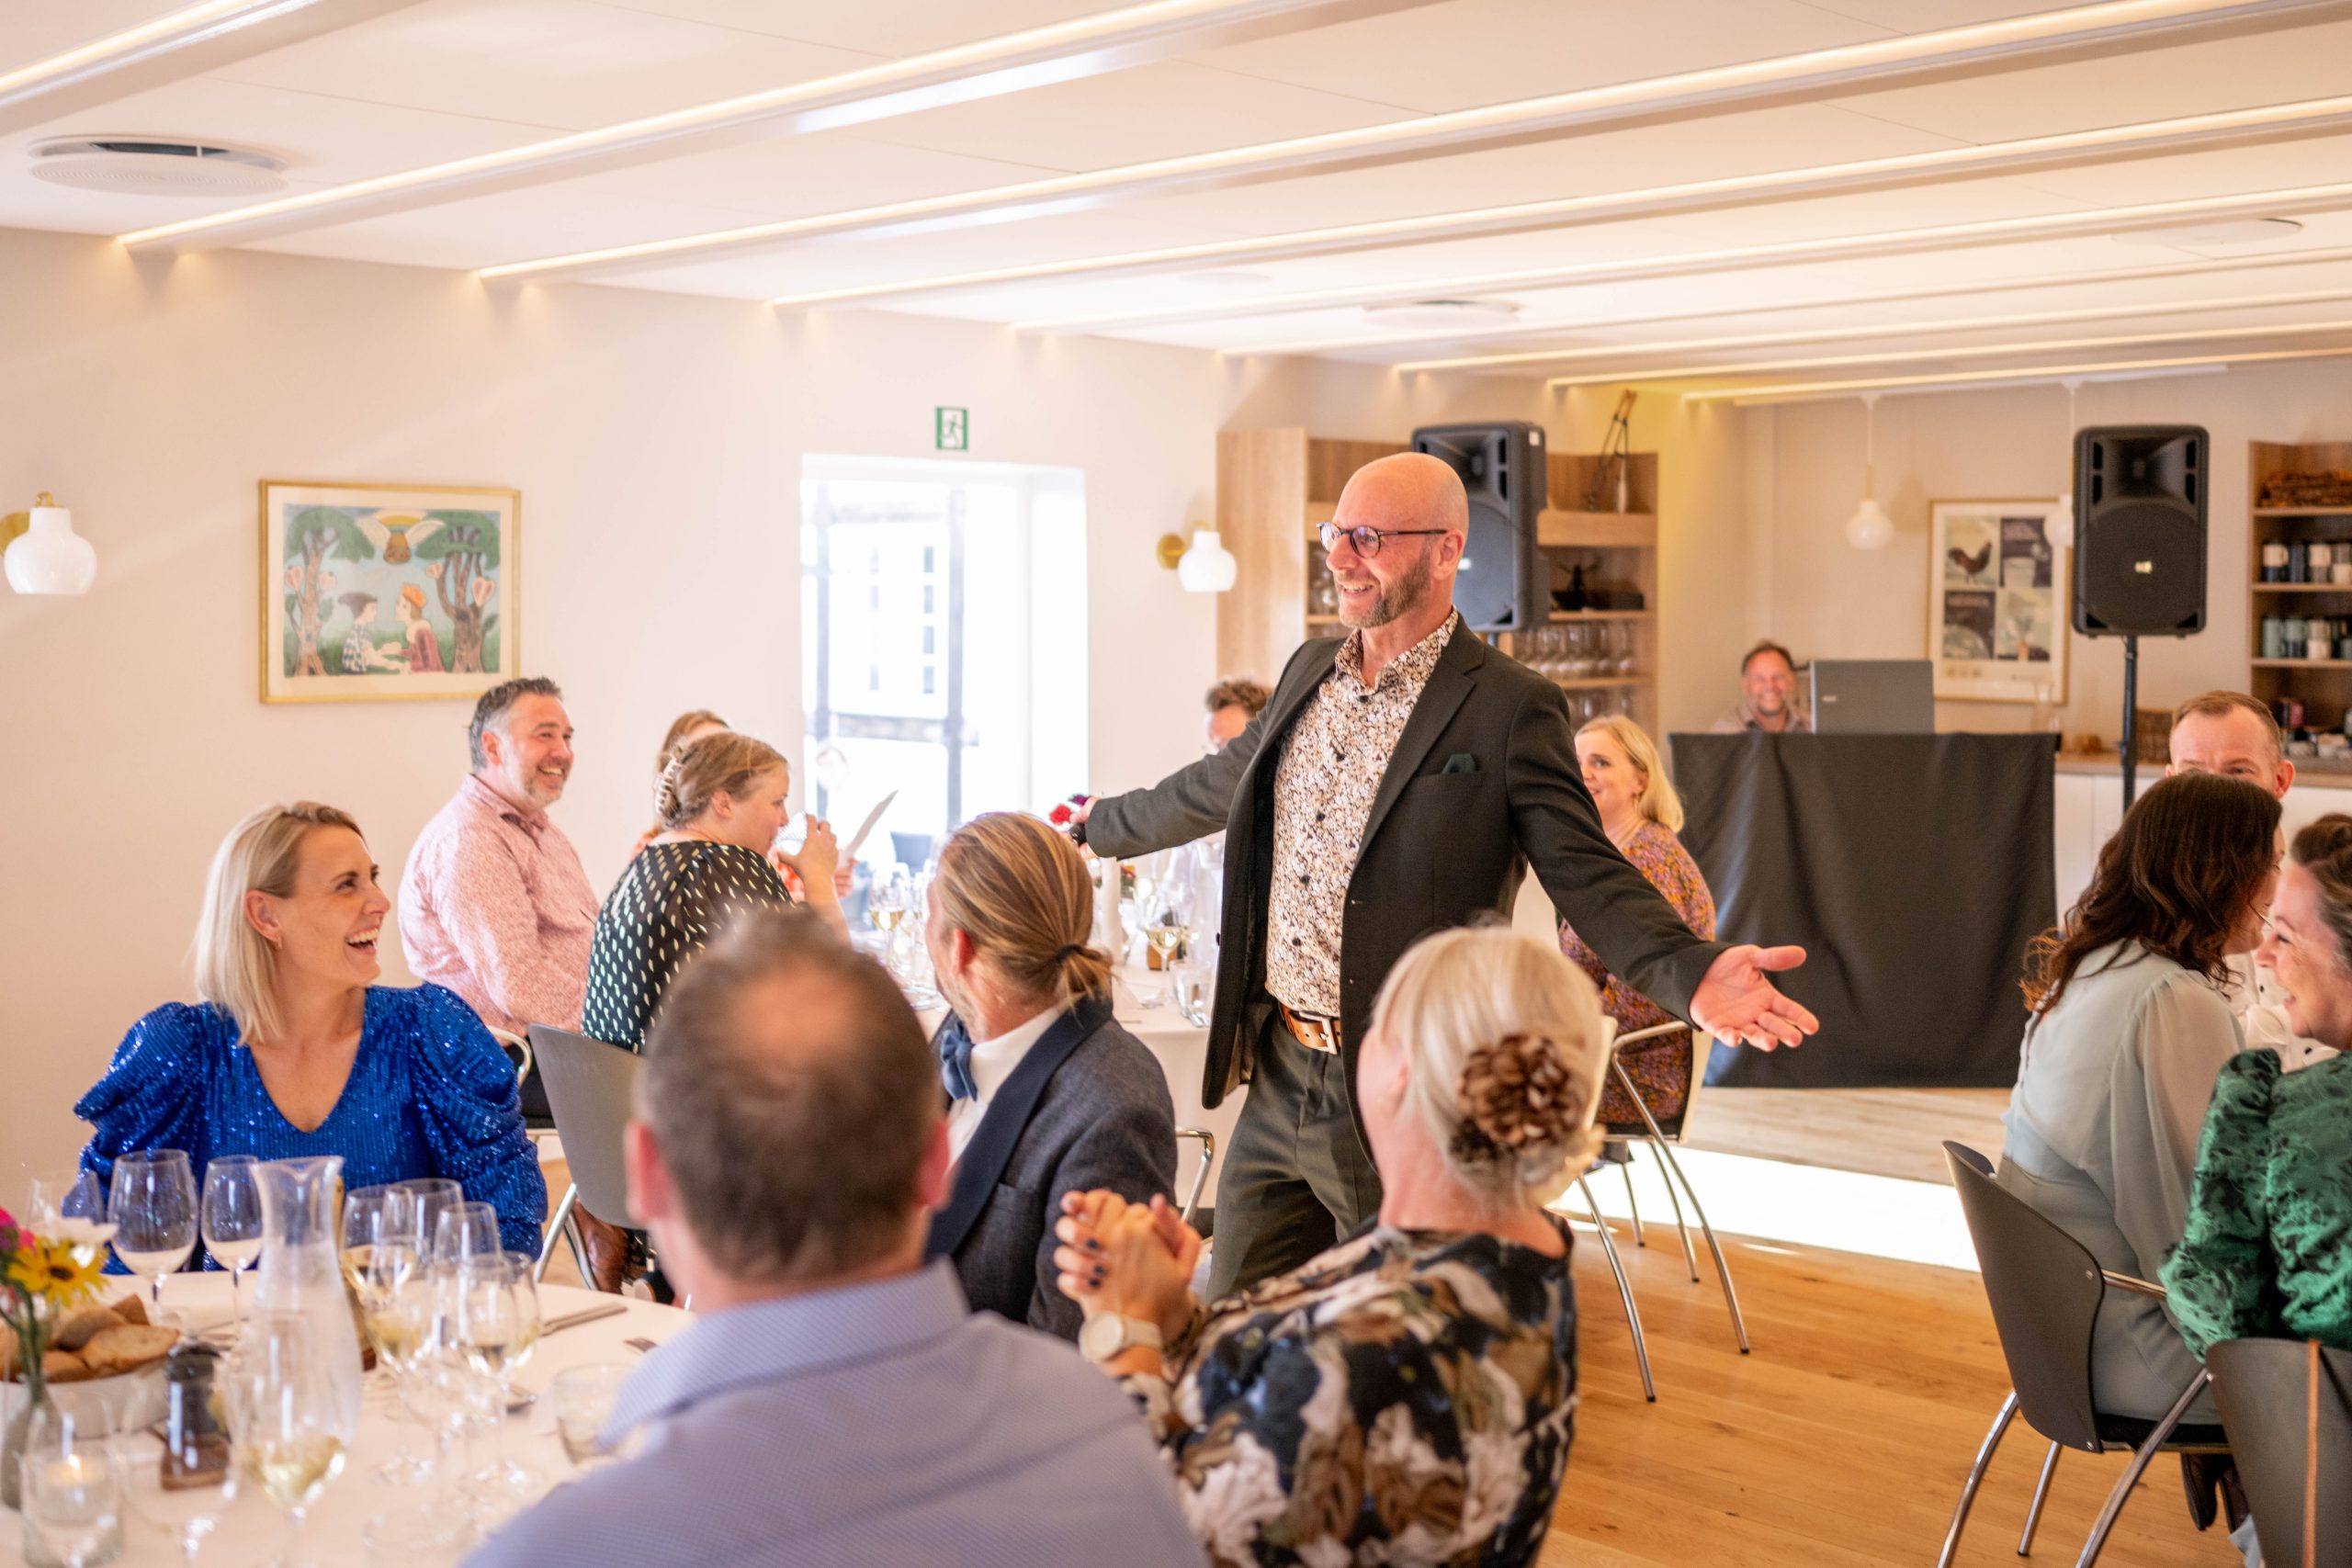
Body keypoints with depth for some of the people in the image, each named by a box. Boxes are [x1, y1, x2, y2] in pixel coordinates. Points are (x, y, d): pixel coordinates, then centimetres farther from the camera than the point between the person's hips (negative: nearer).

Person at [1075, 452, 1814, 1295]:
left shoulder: (1511, 708, -11)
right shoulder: (1310, 670, 10)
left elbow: (1588, 874, -15)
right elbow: (1220, 784, 25)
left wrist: (1694, 974, -32)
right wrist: (1097, 826, 37)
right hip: (1277, 1077, 7)